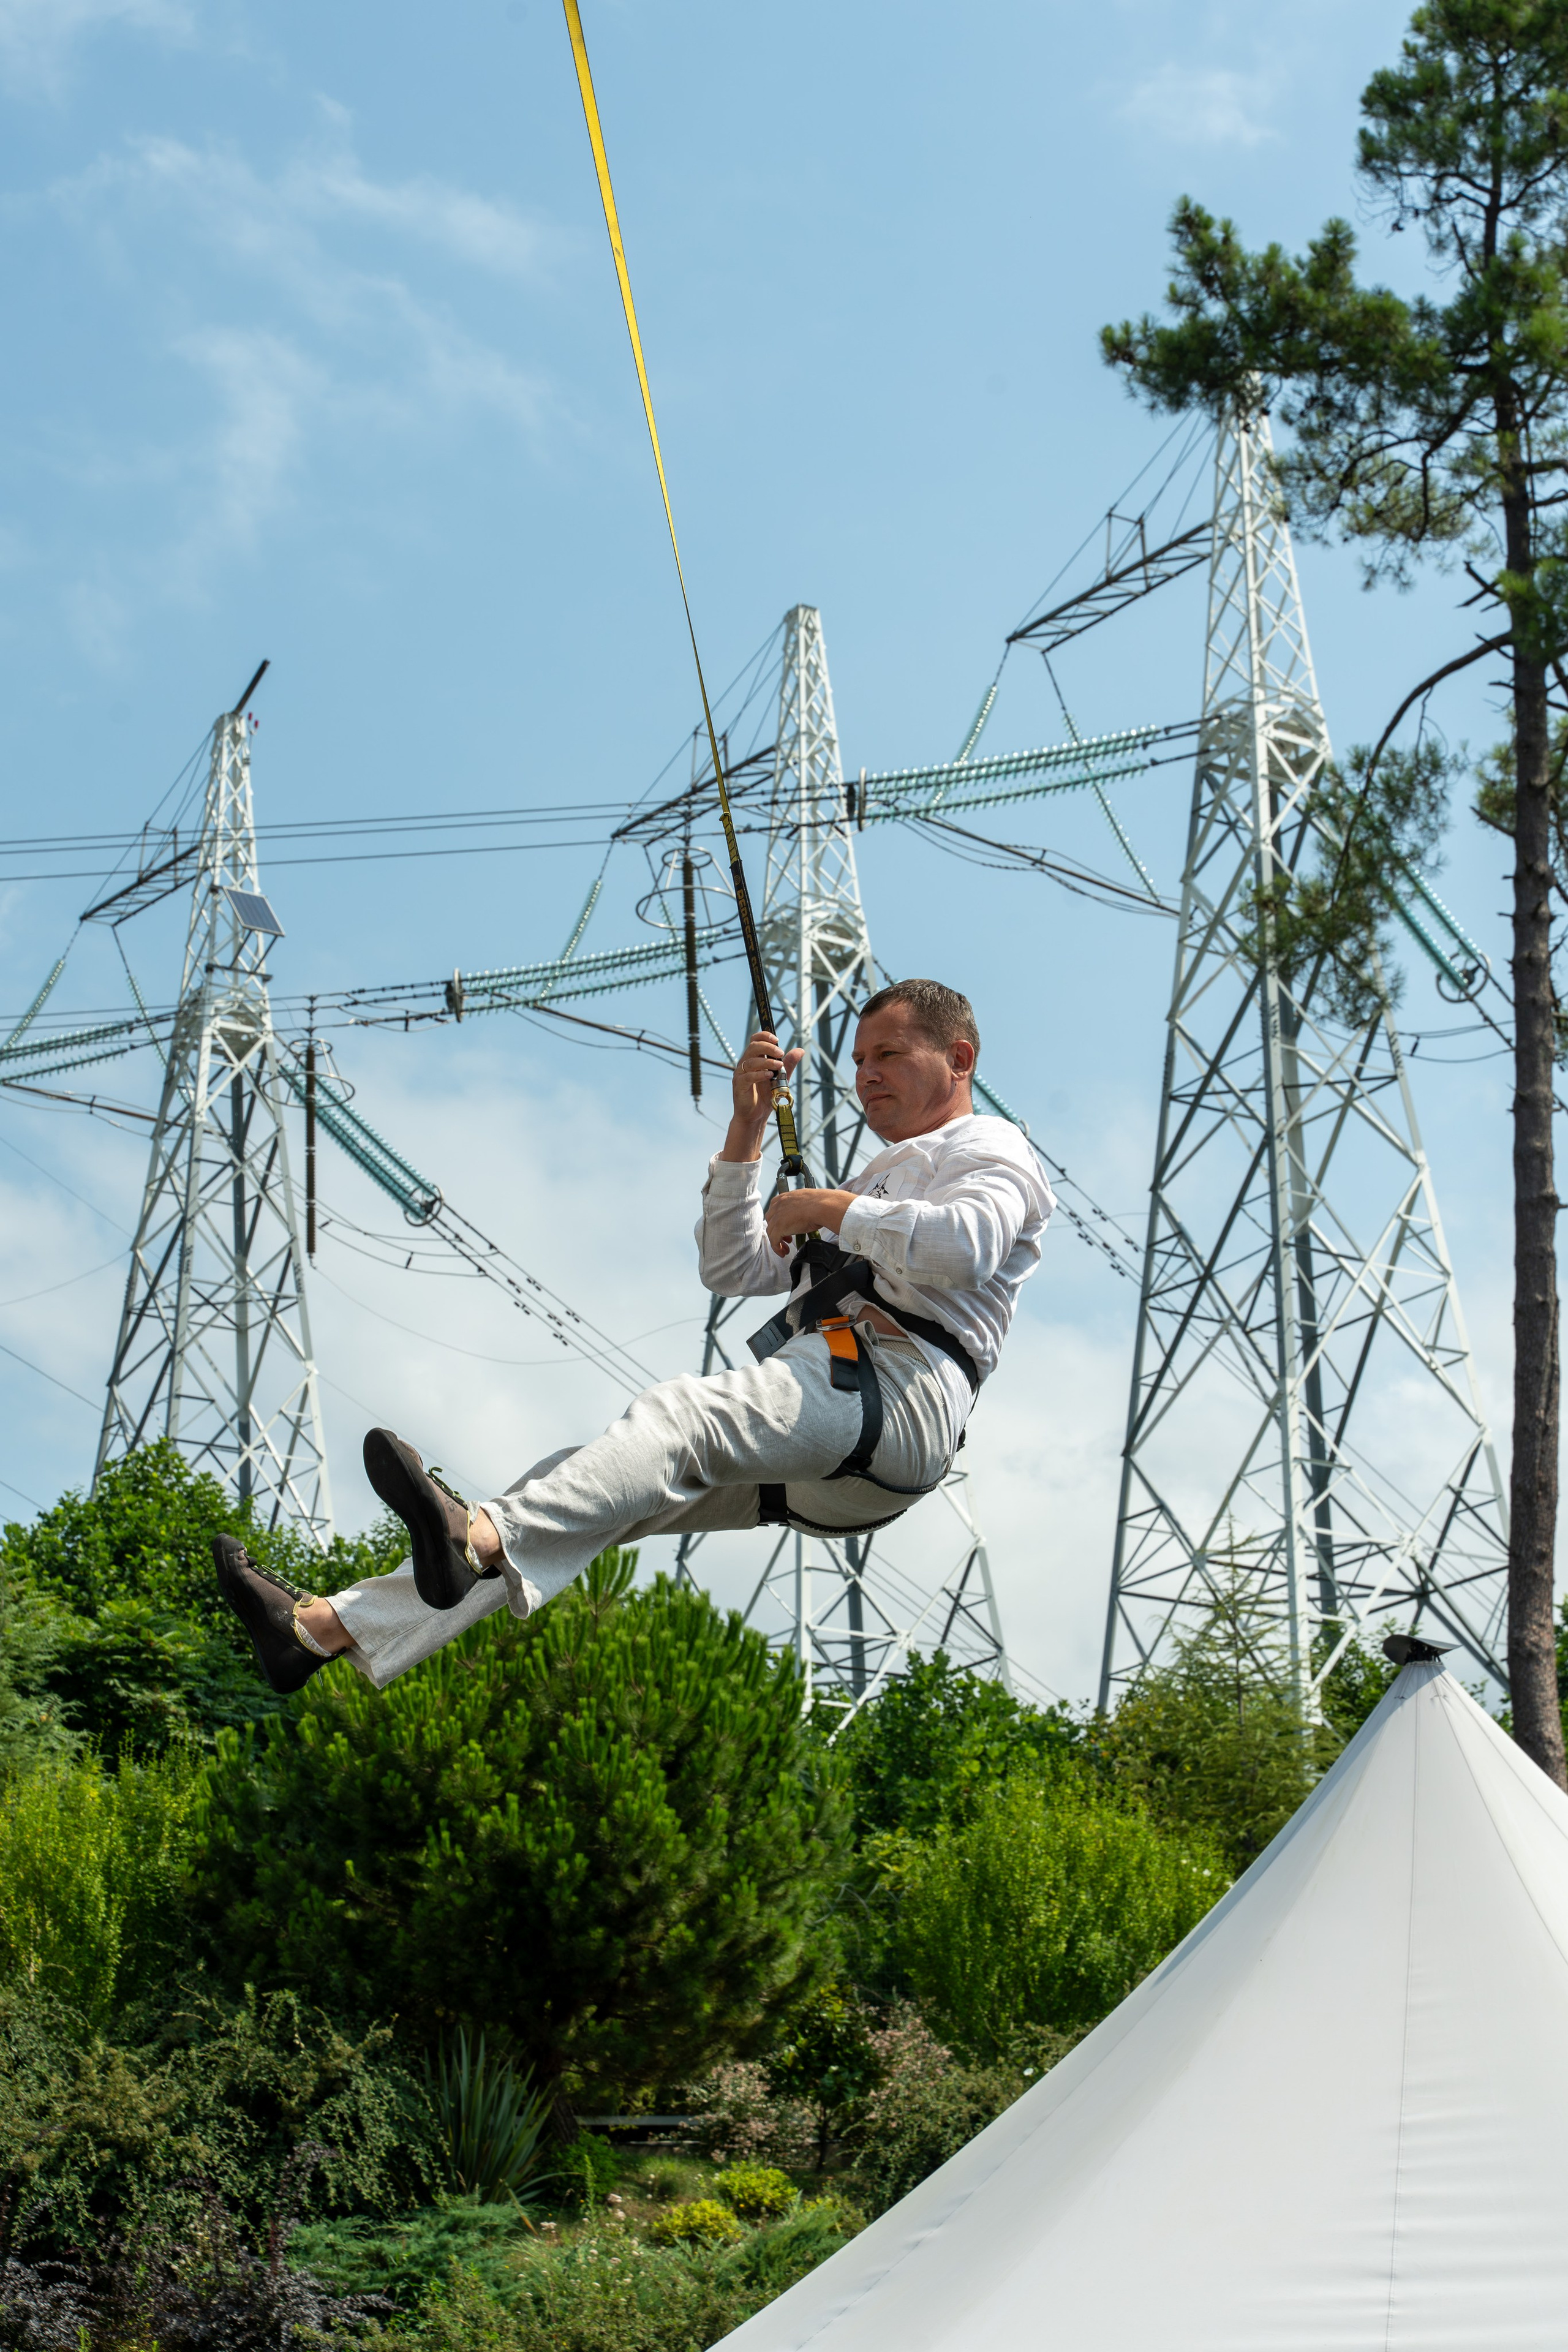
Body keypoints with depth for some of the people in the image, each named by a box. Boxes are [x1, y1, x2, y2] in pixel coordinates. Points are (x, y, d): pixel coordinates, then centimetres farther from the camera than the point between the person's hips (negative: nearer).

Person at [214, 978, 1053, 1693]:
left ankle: (480, 1540, -59)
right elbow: (730, 1270, 32)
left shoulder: (990, 1149, 13)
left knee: (681, 1412, -34)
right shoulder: (881, 1178, 40)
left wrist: (830, 1209, -2)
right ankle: (327, 1628, -16)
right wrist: (749, 1125, 22)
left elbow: (963, 1247, -14)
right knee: (587, 1493, -7)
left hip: (900, 1381, -8)